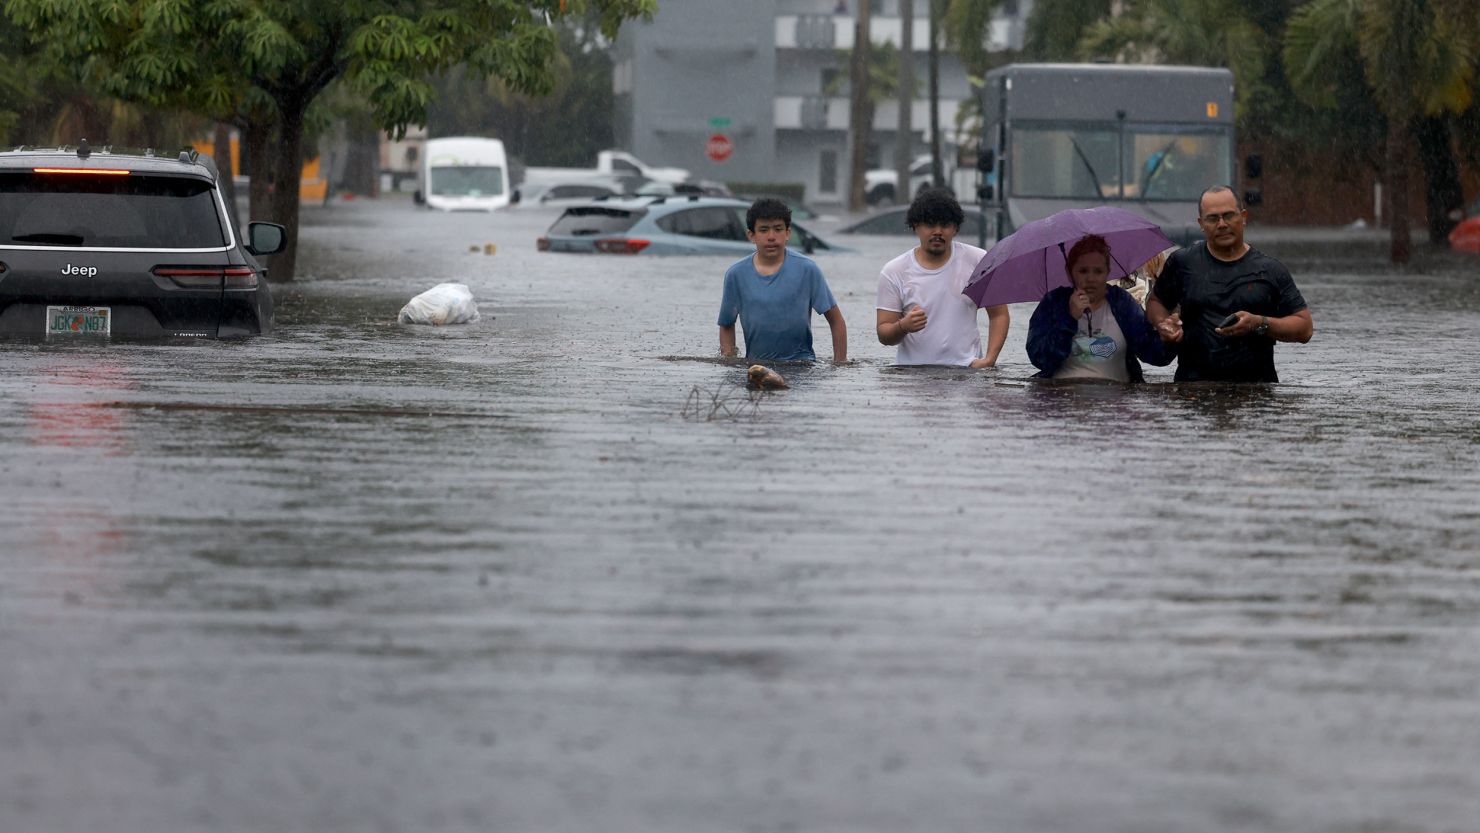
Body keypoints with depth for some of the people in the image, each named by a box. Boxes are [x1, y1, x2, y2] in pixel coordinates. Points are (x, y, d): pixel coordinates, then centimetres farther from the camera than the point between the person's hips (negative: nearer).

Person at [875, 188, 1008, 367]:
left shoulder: (978, 261, 5)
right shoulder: (894, 272, 3)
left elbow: (998, 314, 11)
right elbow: (884, 335, 4)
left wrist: (989, 359, -4)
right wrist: (903, 326, -19)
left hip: (965, 371, 0)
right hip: (911, 373, 0)